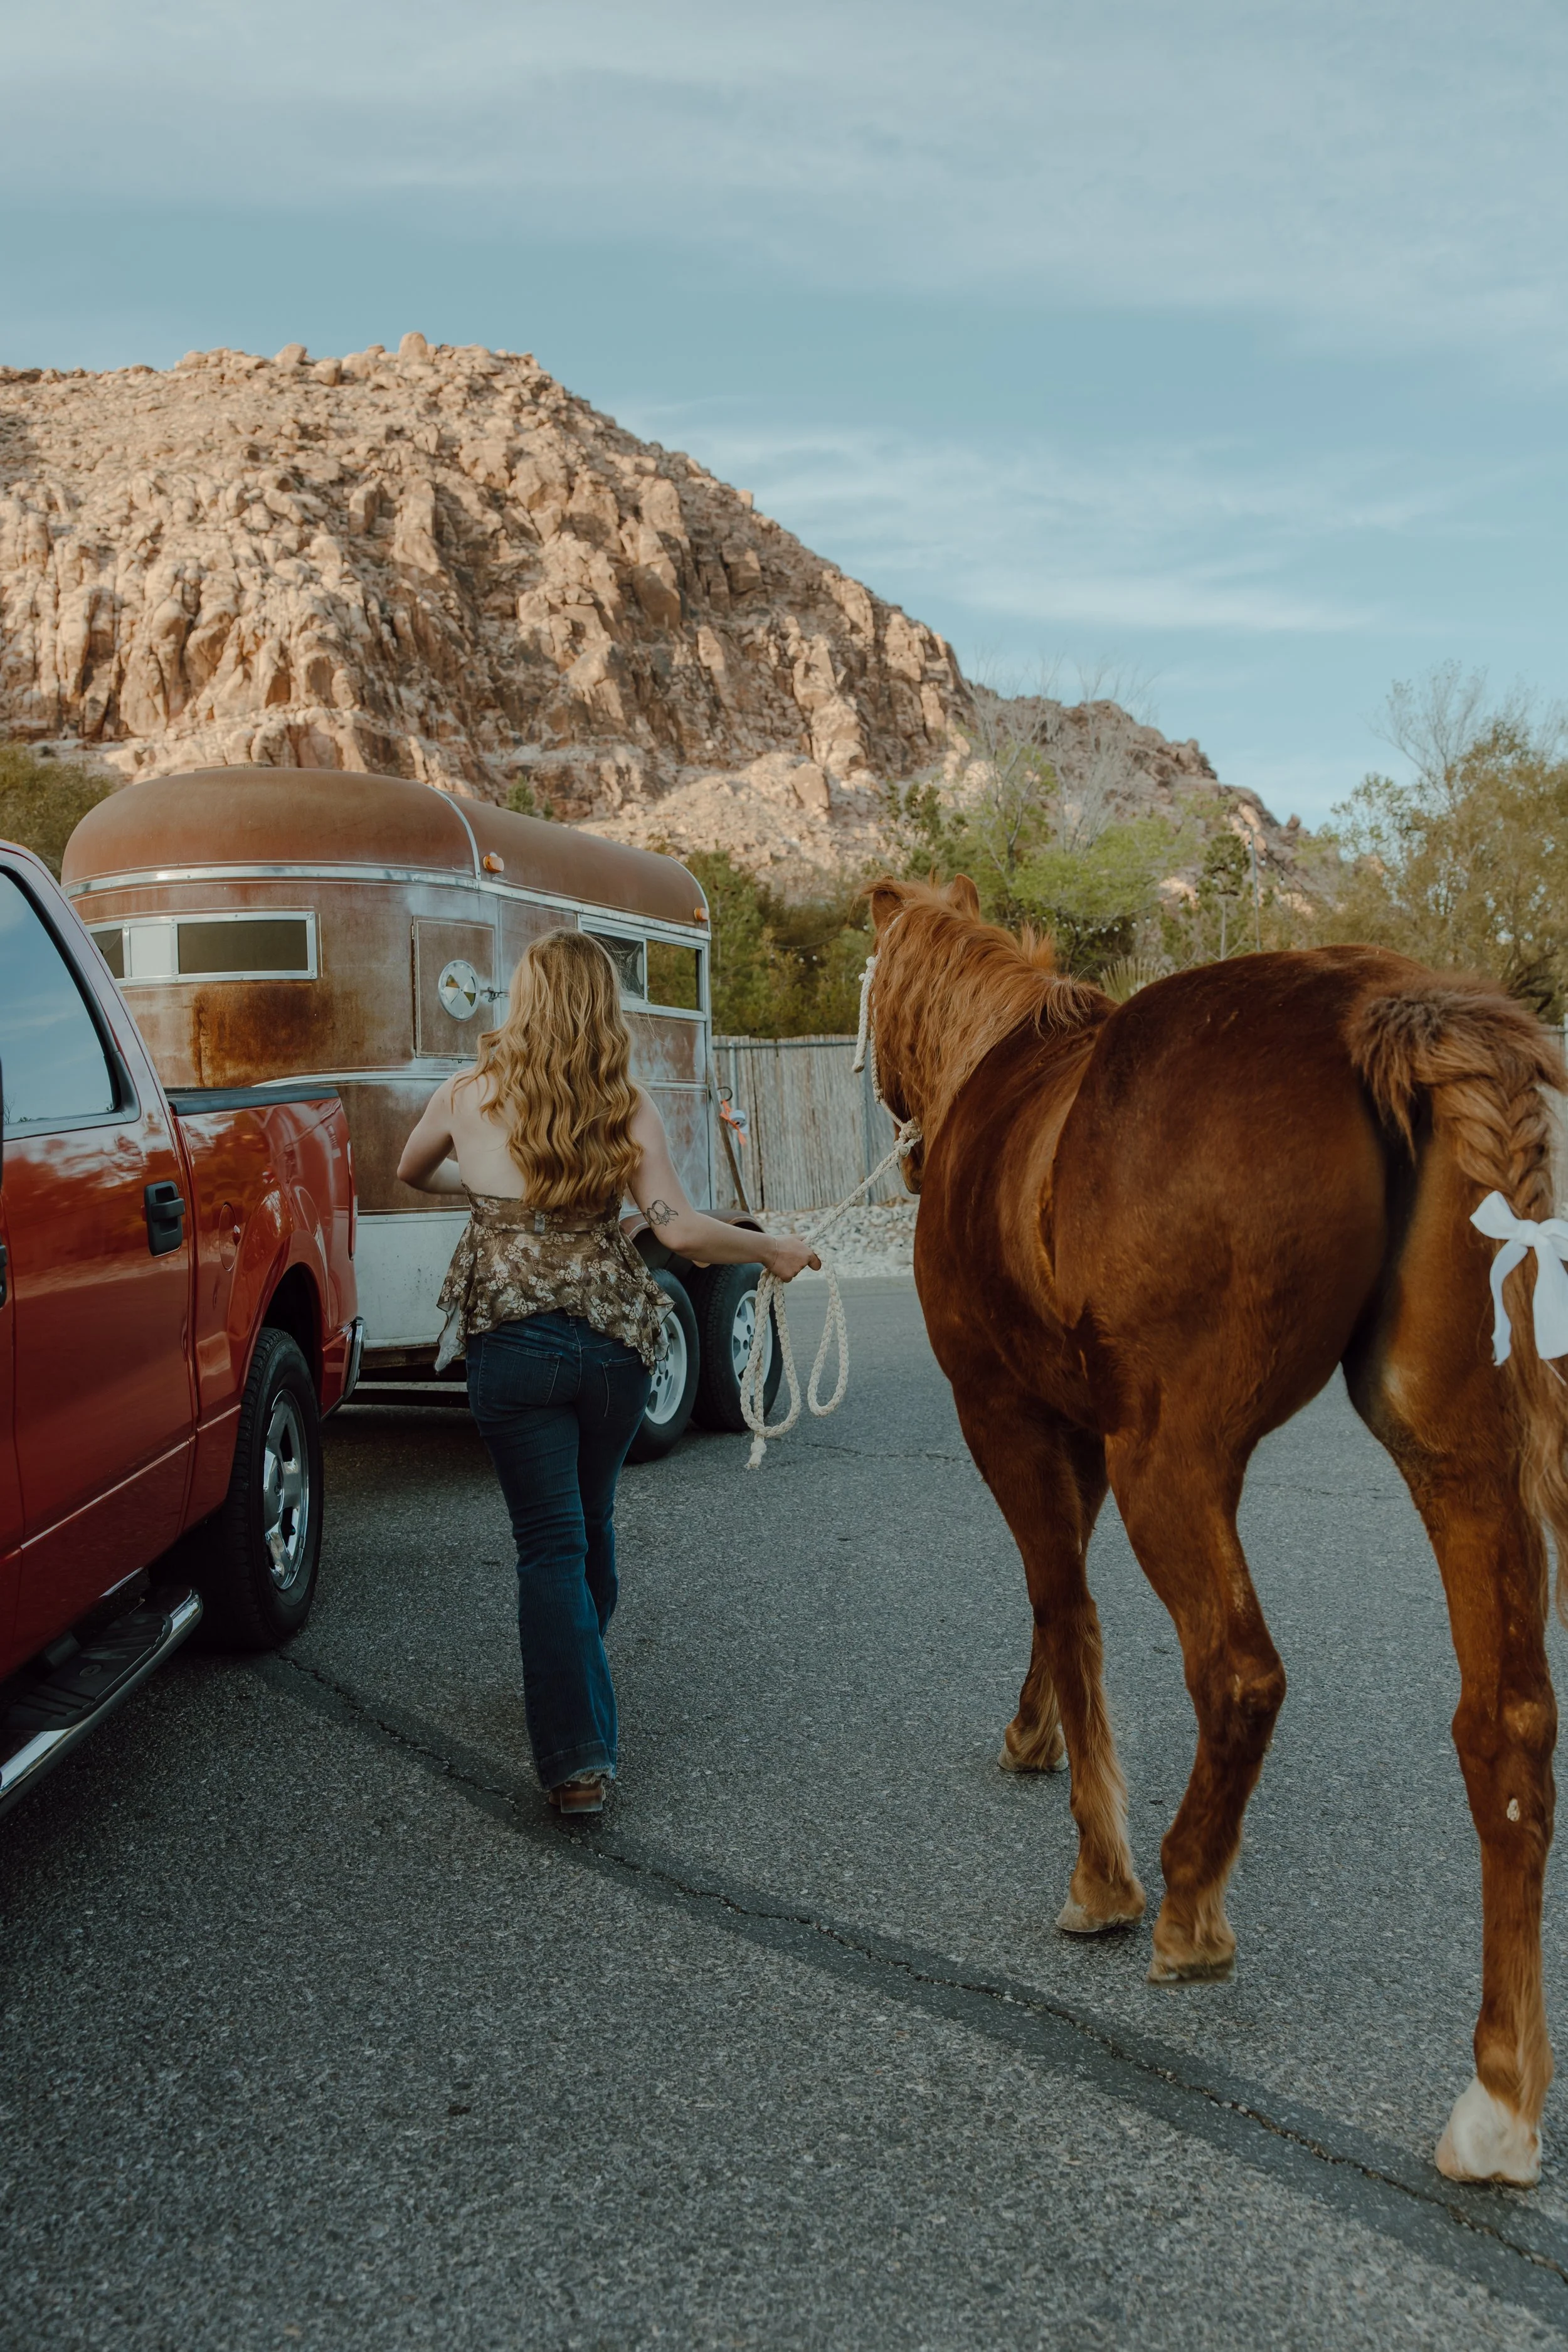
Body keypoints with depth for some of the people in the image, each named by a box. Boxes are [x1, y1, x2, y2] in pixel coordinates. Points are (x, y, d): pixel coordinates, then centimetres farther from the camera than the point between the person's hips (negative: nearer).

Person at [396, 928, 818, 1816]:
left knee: (552, 1542, 0)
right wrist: (771, 1249, 3)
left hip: (511, 1337, -1)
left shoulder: (469, 1097, 0)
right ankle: (578, 1678, 45)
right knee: (593, 1524, 22)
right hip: (616, 1337, 2)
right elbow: (680, 1230, -12)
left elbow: (414, 1173, 19)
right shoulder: (629, 1107, -3)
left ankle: (579, 1758, -6)